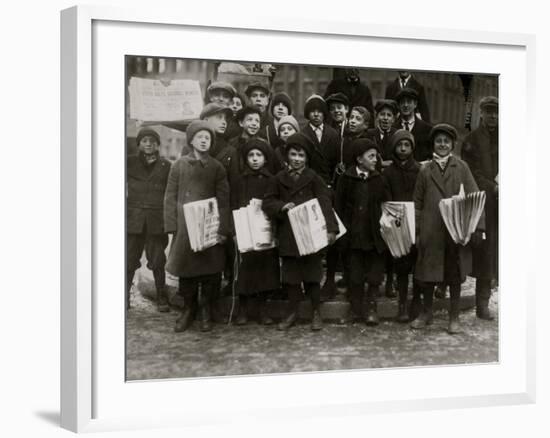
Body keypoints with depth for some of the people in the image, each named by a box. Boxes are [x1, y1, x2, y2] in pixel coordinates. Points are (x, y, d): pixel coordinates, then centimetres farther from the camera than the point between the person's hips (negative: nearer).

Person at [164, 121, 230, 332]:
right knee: (186, 268, 4)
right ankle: (188, 310, 18)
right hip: (185, 226, 0)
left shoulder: (216, 168, 4)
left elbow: (223, 200, 2)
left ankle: (206, 312, 16)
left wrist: (222, 229, -6)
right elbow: (170, 197, 5)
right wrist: (172, 226, -3)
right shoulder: (180, 165, 5)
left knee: (210, 268, 2)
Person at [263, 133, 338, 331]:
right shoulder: (279, 179, 6)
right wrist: (282, 206, -14)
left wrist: (330, 228, -22)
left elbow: (325, 203, -10)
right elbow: (267, 202, 6)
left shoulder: (314, 178, -3)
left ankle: (316, 313, 17)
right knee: (291, 275, 9)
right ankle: (292, 312, 22)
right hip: (287, 236, 3)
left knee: (312, 274, 4)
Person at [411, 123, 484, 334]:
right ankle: (426, 313, 25)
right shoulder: (425, 171, 8)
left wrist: (477, 227, -8)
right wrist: (416, 232, 2)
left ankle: (454, 317, 19)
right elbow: (417, 204, 9)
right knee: (426, 276, 6)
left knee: (455, 277, 7)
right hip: (431, 231, 1)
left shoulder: (461, 168, 4)